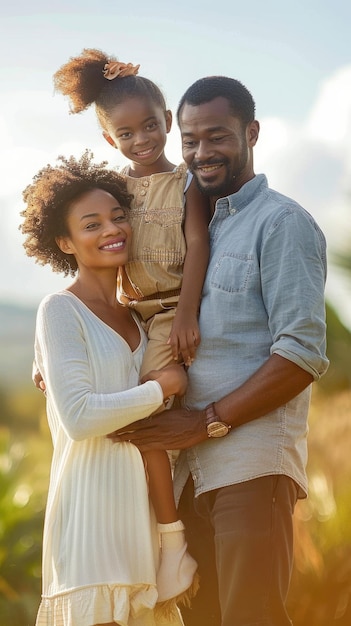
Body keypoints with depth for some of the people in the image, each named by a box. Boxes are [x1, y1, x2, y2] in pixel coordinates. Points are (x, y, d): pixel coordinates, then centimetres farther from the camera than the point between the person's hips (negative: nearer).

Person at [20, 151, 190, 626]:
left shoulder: (134, 316, 16)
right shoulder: (61, 310, -6)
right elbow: (78, 417, -17)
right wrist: (161, 389, -8)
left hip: (143, 509, 7)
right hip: (93, 508, -7)